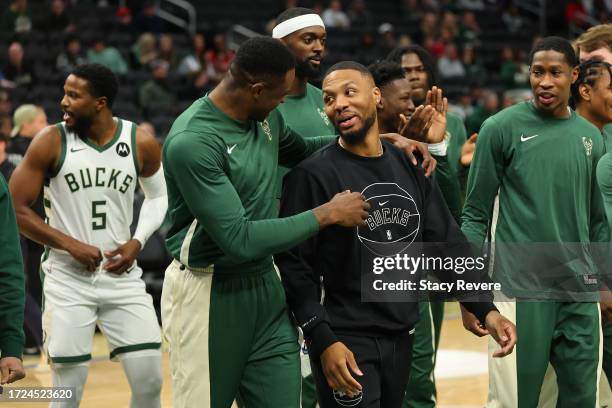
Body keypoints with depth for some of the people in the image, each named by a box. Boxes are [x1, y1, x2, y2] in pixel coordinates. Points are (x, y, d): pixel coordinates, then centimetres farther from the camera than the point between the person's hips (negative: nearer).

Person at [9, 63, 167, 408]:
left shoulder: (141, 144, -2)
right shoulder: (51, 143, -8)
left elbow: (158, 195, 16)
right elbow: (16, 208, -6)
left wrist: (138, 242, -1)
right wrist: (71, 245, -13)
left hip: (122, 275, 2)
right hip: (68, 279, -2)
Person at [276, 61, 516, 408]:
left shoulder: (410, 166, 7)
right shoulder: (313, 174, -9)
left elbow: (449, 244, 9)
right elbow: (295, 264, -12)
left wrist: (486, 310, -2)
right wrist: (323, 341, -20)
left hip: (402, 337, 6)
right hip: (346, 342, -6)